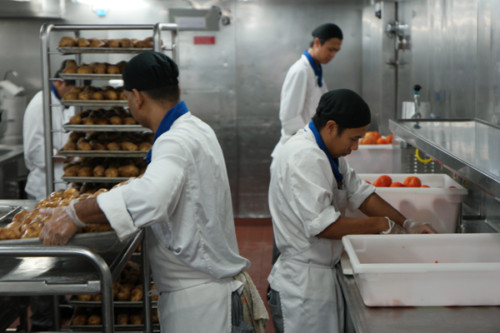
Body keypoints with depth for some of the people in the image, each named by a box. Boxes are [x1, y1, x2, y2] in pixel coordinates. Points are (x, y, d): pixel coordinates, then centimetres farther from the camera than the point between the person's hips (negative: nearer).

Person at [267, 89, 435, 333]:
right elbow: (322, 225, -27)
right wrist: (382, 224, -17)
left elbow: (359, 192, 15)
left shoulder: (327, 152, 11)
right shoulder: (304, 157, -22)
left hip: (322, 276, 10)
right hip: (302, 285, -10)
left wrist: (408, 225, 5)